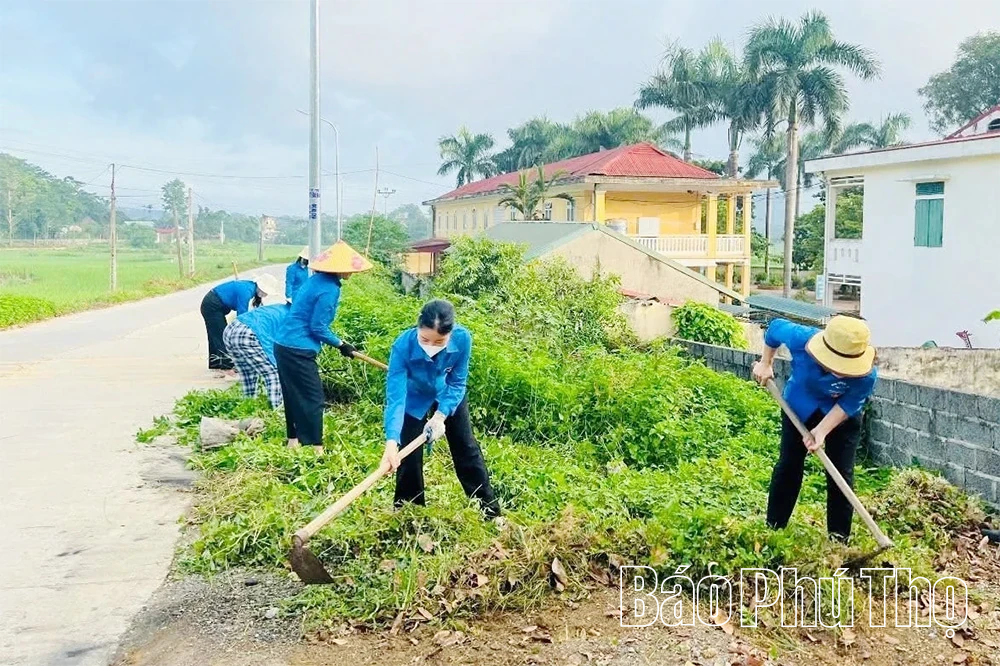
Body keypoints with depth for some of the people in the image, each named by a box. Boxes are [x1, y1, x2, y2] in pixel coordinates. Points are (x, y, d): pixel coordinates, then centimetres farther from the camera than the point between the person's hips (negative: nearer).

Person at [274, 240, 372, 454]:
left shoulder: (316, 280, 10)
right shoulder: (330, 290, -17)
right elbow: (318, 327, -16)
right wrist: (341, 345, -4)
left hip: (283, 345, 9)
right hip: (298, 351, -9)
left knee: (294, 396, 18)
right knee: (313, 398, -2)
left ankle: (294, 441, 28)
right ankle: (315, 448, 3)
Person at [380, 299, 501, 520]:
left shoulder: (462, 339, -36)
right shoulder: (403, 345, -40)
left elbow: (457, 383, -21)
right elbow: (395, 396, -43)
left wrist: (441, 415, -33)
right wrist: (391, 441, -53)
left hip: (449, 394, 1)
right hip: (414, 398, -1)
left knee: (466, 448, 7)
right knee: (409, 454, -3)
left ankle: (490, 509, 19)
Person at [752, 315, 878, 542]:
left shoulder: (866, 375, -38)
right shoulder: (802, 339, -37)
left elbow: (847, 406, -23)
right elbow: (776, 327, -15)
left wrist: (822, 431, -31)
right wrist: (765, 364, -7)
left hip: (842, 418, -1)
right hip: (798, 408, 1)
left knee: (841, 474, -3)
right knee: (788, 466, 8)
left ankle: (839, 537, 9)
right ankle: (773, 527, 21)